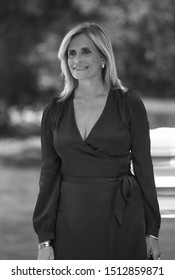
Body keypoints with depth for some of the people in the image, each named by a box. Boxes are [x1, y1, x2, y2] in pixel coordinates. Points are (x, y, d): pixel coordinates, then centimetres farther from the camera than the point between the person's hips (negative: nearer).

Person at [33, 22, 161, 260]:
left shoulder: (129, 104, 0)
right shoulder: (54, 112, 7)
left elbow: (143, 167, 2)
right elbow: (49, 175, 7)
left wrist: (152, 231, 1)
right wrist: (44, 240, 2)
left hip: (121, 220, -2)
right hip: (71, 221, 2)